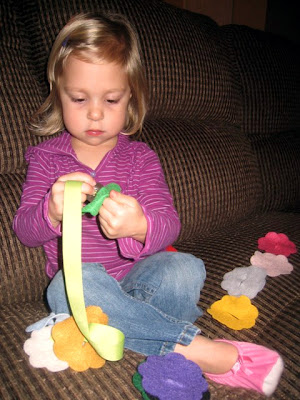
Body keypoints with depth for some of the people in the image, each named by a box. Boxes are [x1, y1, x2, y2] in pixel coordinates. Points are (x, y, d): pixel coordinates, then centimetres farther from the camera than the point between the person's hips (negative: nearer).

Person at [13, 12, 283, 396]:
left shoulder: (140, 157, 0)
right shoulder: (46, 156, 2)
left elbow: (169, 225, -12)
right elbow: (23, 229, -5)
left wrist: (140, 227, -38)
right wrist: (52, 212, -30)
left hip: (136, 278, 0)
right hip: (80, 284, 1)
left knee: (186, 269, -28)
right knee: (70, 284, -35)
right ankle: (195, 348, -28)